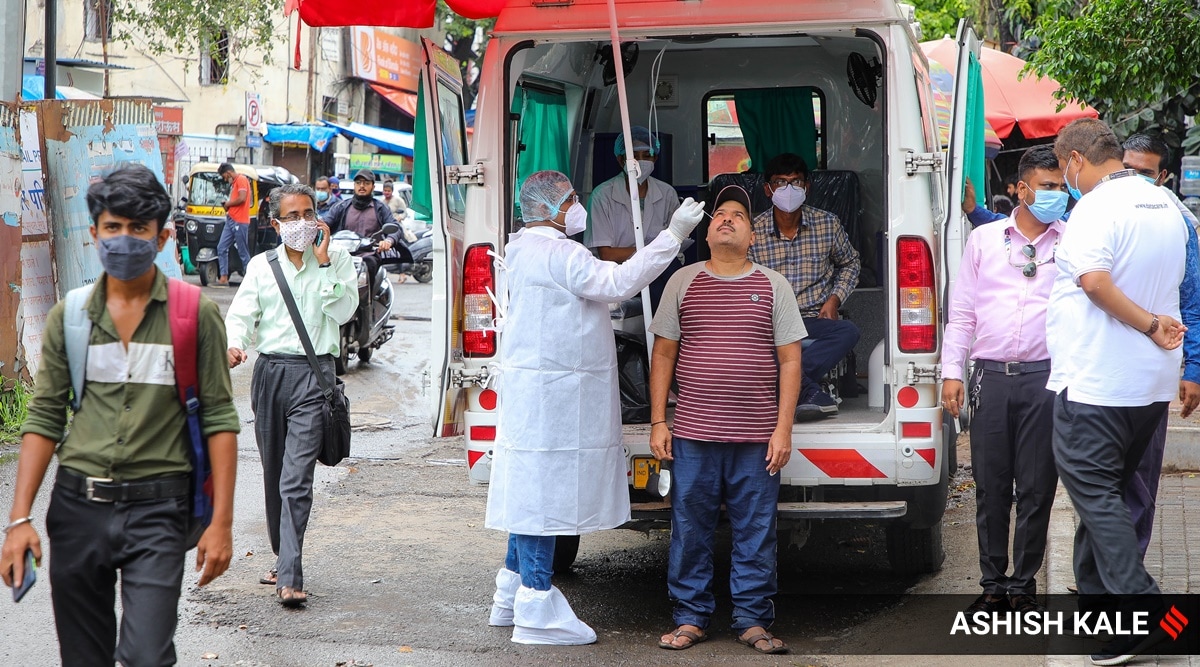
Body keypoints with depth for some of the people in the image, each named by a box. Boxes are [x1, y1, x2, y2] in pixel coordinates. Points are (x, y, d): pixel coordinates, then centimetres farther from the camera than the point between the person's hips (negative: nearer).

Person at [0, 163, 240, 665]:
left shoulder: (196, 314, -2)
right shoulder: (67, 317, 5)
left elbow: (219, 419, -1)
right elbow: (44, 419, 6)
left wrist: (221, 522, -7)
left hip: (156, 509, -3)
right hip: (77, 505, 3)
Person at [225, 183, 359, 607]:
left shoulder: (337, 262, 6)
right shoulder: (262, 265, 11)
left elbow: (343, 311, -6)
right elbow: (241, 313, 6)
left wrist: (324, 262, -9)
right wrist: (235, 345, -15)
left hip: (313, 372, -3)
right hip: (269, 370, 3)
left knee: (296, 479, -13)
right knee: (274, 475, 12)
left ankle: (290, 577, -17)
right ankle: (283, 557, 27)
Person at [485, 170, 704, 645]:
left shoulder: (528, 251, 19)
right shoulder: (555, 253, -16)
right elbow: (617, 283, -26)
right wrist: (672, 236, -25)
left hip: (536, 389, 11)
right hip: (549, 394, -11)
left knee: (531, 491, 15)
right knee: (542, 488, -8)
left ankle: (512, 596, 23)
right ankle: (536, 611, -6)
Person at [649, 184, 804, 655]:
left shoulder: (773, 286, 6)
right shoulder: (683, 282, 8)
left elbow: (790, 361, 5)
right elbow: (663, 355, 10)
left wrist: (783, 429, -3)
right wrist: (658, 422, 3)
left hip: (756, 439, 0)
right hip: (693, 437, 1)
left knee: (755, 533, 4)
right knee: (690, 531, 5)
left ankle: (752, 620, 14)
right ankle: (691, 618, 16)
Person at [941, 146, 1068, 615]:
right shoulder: (984, 240, 11)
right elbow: (962, 311, 12)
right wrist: (951, 371, 5)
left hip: (1044, 378, -1)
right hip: (990, 377, 1)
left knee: (1036, 488, 2)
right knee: (990, 487, 5)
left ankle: (1024, 585, 13)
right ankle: (994, 584, 16)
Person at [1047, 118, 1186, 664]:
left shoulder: (1097, 207, -16)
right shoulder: (1164, 205, 11)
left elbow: (1095, 280, -28)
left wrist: (1149, 325, -19)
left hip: (1094, 383, -9)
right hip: (1151, 381, 9)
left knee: (1093, 490, -4)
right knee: (1107, 490, 18)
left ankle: (1144, 612, -12)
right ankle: (1097, 599, 26)